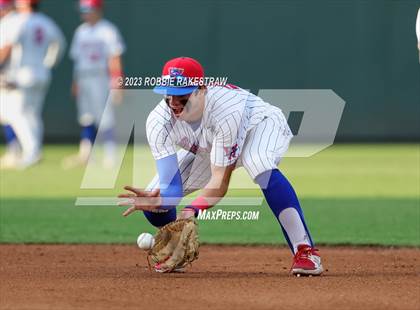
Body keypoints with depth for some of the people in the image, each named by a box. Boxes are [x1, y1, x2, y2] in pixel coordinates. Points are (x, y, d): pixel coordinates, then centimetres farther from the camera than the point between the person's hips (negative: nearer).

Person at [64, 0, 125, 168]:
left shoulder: (108, 31, -4)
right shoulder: (81, 31, 15)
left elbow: (115, 59, -8)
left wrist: (116, 83, -14)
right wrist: (75, 83, 14)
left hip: (101, 78, -6)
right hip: (83, 79, 6)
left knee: (104, 118, -9)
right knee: (86, 118, 4)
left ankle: (110, 156, -6)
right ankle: (84, 154, 3)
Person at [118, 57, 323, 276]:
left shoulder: (226, 110, -42)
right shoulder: (158, 122, -30)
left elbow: (220, 183, -41)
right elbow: (171, 187, -35)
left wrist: (193, 209, -58)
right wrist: (156, 200, -58)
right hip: (206, 149, 5)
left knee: (260, 167, -41)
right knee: (154, 198, -10)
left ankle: (305, 250, -34)